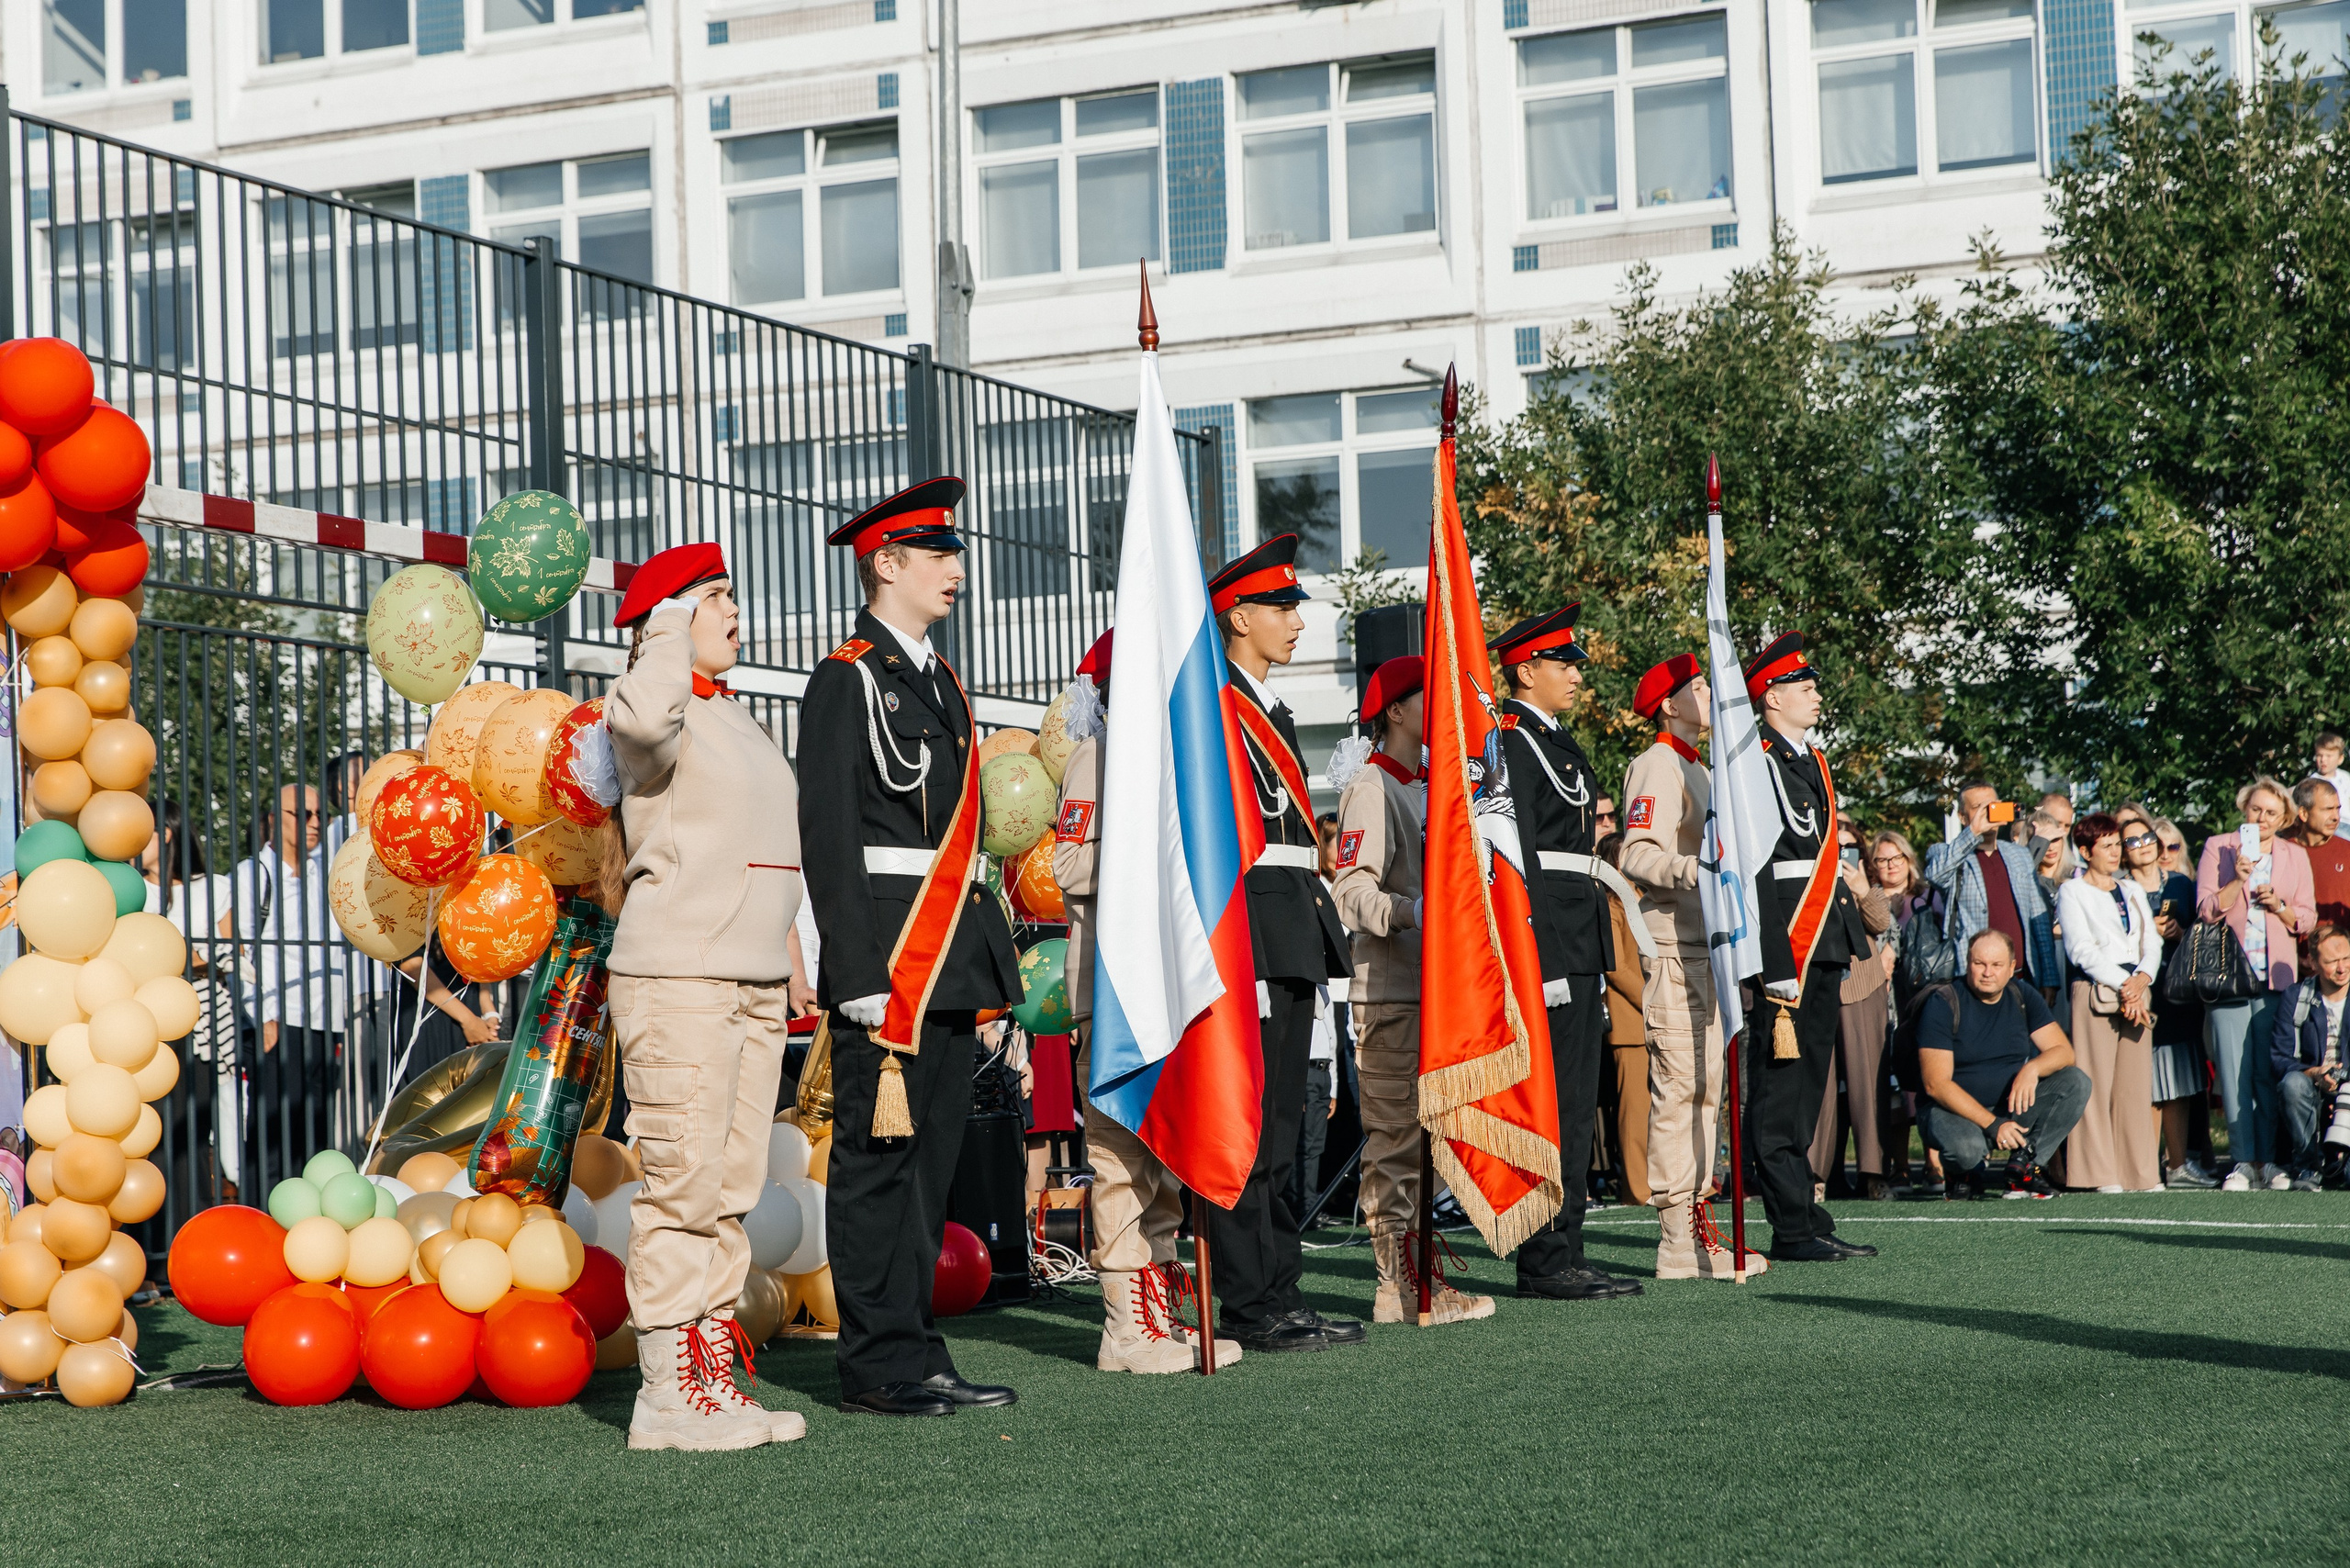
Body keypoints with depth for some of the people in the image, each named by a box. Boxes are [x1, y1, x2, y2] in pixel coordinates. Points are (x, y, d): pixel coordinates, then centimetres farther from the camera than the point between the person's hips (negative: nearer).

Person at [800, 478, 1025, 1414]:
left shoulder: (941, 681, 20)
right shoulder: (847, 680, -6)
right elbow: (828, 835, -12)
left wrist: (988, 964, 18)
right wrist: (862, 976, -18)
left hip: (952, 965, 8)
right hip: (888, 958, -8)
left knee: (931, 1158, 10)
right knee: (878, 1156, -4)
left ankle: (914, 1357, 15)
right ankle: (880, 1366, -1)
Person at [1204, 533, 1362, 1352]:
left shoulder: (1275, 715, 21)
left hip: (1292, 938, 10)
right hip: (1247, 936, -10)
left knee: (1278, 1123, 11)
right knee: (1247, 1124, -8)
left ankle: (1279, 1292, 15)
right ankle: (1251, 1303, -6)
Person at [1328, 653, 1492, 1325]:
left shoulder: (1424, 787, 19)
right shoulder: (1371, 787, -11)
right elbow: (1352, 888, -22)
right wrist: (1409, 911, -36)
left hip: (1434, 987, 10)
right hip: (1390, 992, -10)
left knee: (1422, 1138, 12)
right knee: (1397, 1139, -8)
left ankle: (1419, 1276, 18)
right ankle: (1401, 1288, -6)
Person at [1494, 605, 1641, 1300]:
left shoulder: (1558, 742, 21)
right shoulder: (1510, 744, -10)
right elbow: (1518, 860, -17)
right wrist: (1544, 963, -21)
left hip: (1579, 945, 10)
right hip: (1545, 942, -10)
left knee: (1576, 1106, 10)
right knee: (1553, 1105, -9)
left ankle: (1564, 1256, 14)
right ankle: (1545, 1262, -6)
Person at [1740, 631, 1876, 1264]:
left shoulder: (1815, 762, 20)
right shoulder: (1756, 764, -9)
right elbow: (1752, 867, -15)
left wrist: (1851, 941, 20)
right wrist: (1776, 967, -20)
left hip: (1823, 947, 9)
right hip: (1784, 946, -9)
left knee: (1808, 1083, 11)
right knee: (1781, 1087, -6)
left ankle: (1804, 1221, 15)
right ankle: (1795, 1229, -5)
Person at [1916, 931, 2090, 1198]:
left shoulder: (2022, 997, 3)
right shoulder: (1943, 1003, -12)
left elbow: (2063, 1052, -2)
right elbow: (1936, 1084, -18)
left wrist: (2032, 1068, -26)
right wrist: (1992, 1124, -26)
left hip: (2013, 1107, 5)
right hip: (1957, 1111, -5)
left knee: (2076, 1082, -15)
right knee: (1966, 1147, -38)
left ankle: (2024, 1166, -8)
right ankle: (1967, 1170, 1)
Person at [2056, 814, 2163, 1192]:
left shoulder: (2133, 890, 20)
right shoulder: (2072, 892, 3)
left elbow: (2152, 943, 13)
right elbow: (2081, 949, -7)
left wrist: (2142, 977, -7)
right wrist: (2123, 984, -14)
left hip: (2137, 992, 5)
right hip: (2096, 992, -5)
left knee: (2136, 1084, 2)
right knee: (2098, 1083, -8)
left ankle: (2140, 1173, 4)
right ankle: (2102, 1175, -7)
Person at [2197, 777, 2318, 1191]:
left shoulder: (2295, 856, 14)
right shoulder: (2217, 847, 7)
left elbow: (2308, 919, 12)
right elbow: (2206, 909, 0)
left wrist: (2279, 905, -6)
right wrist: (2238, 880, -14)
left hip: (2276, 974, 2)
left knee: (2270, 1071, -2)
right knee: (2234, 1071, -6)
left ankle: (2269, 1159, 4)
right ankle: (2243, 1161, -4)